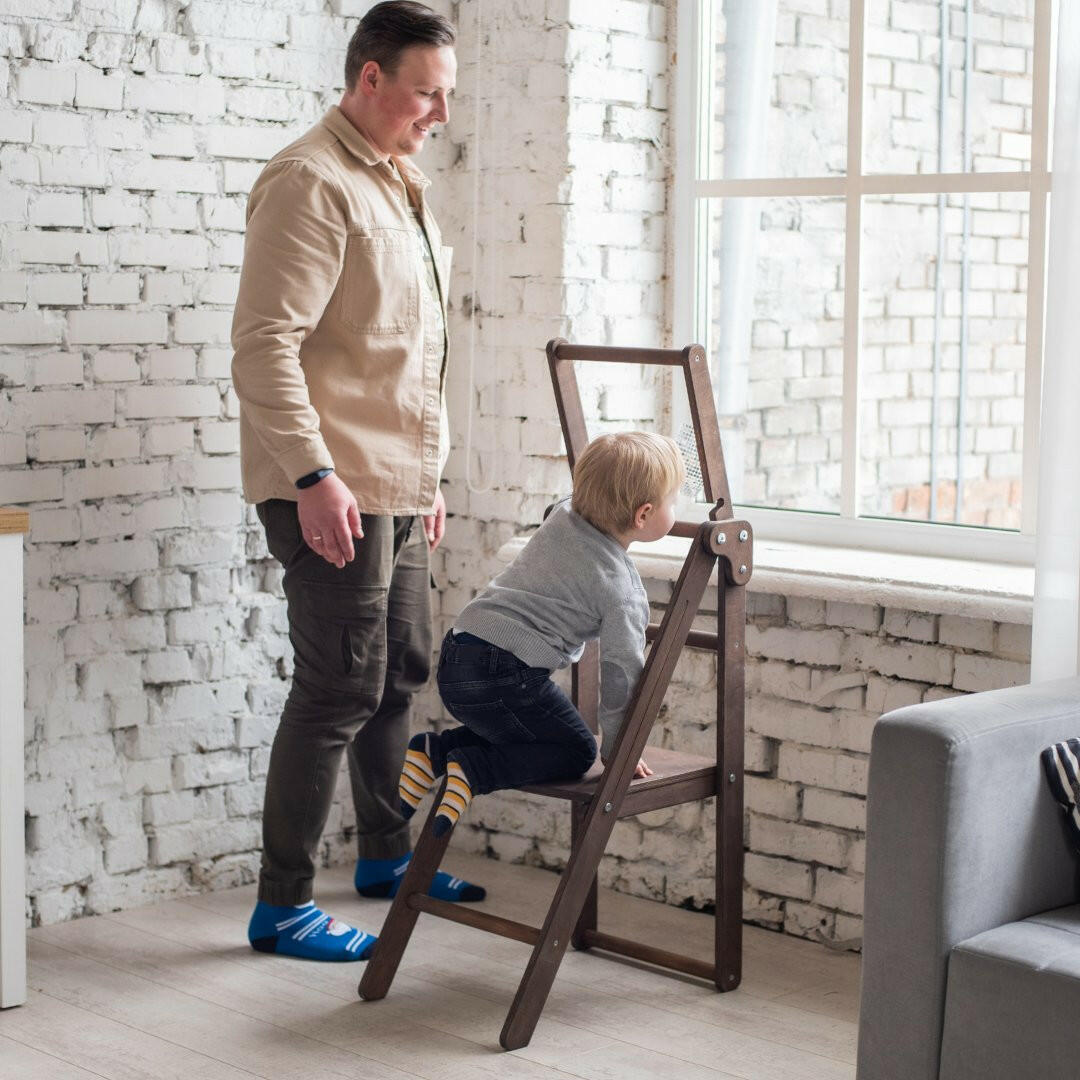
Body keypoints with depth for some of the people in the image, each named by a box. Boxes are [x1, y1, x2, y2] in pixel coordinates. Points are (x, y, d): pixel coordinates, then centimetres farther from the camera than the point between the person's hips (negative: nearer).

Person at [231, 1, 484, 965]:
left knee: (400, 672, 17)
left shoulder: (398, 186, 17)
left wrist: (426, 473, 22)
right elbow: (265, 346, -21)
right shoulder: (311, 183, -13)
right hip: (332, 490, -9)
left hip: (396, 488, 9)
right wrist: (315, 474, -26)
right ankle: (282, 906, 3)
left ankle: (386, 856, 33)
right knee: (340, 688, -7)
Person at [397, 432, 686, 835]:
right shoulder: (622, 592, -9)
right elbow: (622, 670, -5)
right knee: (576, 750, 8)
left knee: (521, 728, 28)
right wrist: (618, 749, 7)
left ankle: (436, 749, 12)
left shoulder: (562, 516, 9)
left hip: (455, 660, 8)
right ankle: (473, 770, -10)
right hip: (503, 676, -8)